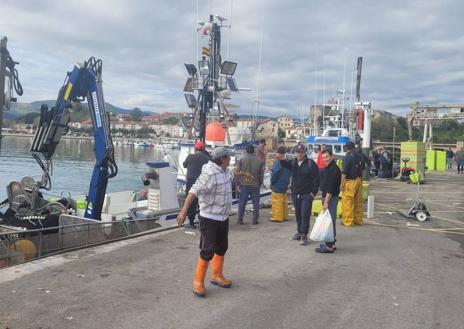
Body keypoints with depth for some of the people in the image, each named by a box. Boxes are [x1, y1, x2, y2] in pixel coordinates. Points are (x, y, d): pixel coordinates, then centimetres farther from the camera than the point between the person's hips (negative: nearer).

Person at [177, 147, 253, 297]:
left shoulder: (225, 170, 3)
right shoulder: (210, 174, -25)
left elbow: (231, 175, 30)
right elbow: (194, 191, -33)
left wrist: (243, 174, 48)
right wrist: (184, 211, -43)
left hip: (223, 217, 9)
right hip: (209, 218, -9)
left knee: (222, 247, 18)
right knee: (208, 251, -7)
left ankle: (217, 276, 35)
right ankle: (198, 281, 9)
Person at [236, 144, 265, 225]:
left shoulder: (242, 160, -6)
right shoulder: (259, 161, -1)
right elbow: (261, 174, 4)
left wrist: (238, 183, 6)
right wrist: (260, 183, 16)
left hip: (244, 185, -1)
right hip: (255, 185, 1)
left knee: (242, 203, 8)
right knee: (256, 203, 9)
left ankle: (240, 220, 11)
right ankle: (255, 220, 10)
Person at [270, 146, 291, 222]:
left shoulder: (278, 161, -20)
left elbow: (275, 173, -21)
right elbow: (289, 174, 13)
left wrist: (272, 182, -8)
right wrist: (287, 182, 18)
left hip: (277, 186, -9)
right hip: (285, 185, 9)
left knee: (276, 202, -1)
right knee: (284, 201, 16)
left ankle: (277, 217, 3)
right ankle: (285, 216, 23)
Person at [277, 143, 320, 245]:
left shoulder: (311, 163, -6)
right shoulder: (293, 162, 7)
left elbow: (316, 179, -7)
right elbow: (286, 164, -16)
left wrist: (314, 192, -12)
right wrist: (282, 160, -39)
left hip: (307, 194, -5)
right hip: (295, 193, 5)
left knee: (305, 215, -6)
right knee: (298, 214, 14)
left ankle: (304, 235, -1)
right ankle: (299, 232, 26)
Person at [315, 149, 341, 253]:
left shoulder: (334, 169, -17)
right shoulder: (328, 168, 15)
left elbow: (331, 188, -22)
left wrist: (326, 201, -22)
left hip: (331, 198, -10)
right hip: (327, 197, 10)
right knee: (330, 221, 15)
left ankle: (329, 246, -3)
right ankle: (331, 243, 24)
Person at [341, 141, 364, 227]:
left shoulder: (347, 157, -15)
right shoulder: (359, 157, 7)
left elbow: (344, 172, -17)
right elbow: (361, 170, 16)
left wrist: (342, 184, -12)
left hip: (350, 182, -8)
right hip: (358, 181, 8)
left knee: (347, 202, -1)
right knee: (358, 202, 14)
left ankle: (348, 221, 1)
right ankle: (358, 220, 22)